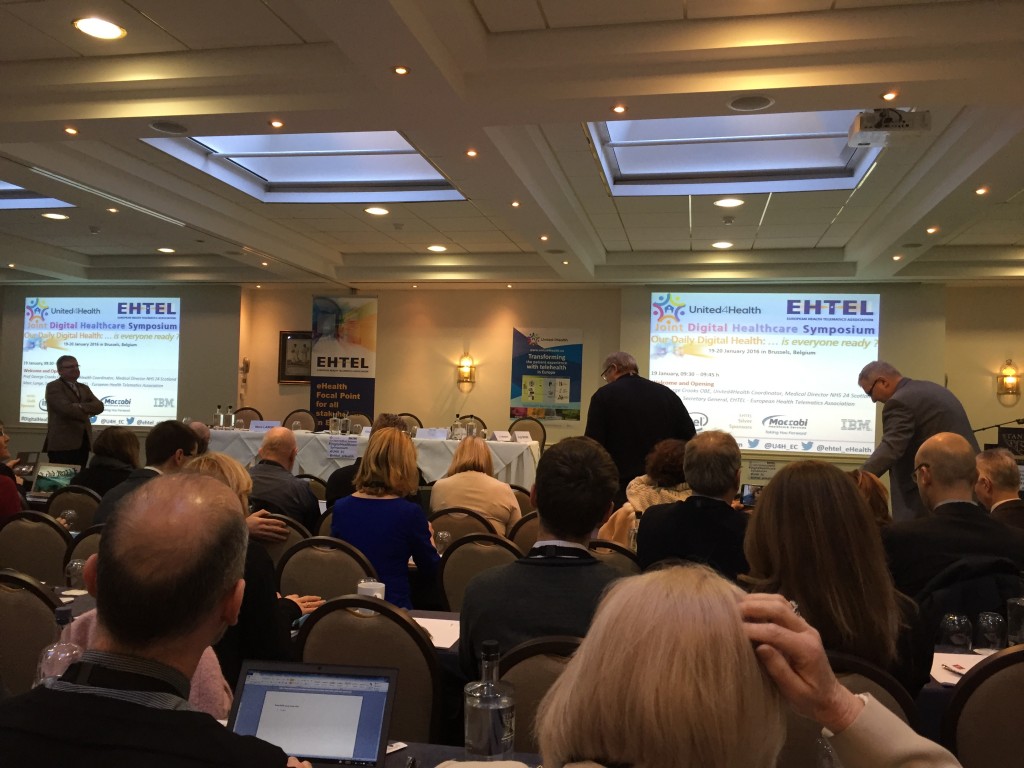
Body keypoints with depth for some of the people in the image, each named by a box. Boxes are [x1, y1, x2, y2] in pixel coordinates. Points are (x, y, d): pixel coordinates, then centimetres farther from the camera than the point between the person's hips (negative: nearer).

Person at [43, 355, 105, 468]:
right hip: (62, 444, -7)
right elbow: (66, 408, -18)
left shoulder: (84, 388, 19)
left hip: (82, 443, 7)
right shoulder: (53, 387, -2)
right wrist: (87, 413, -4)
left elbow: (99, 406, 3)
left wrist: (81, 407, -15)